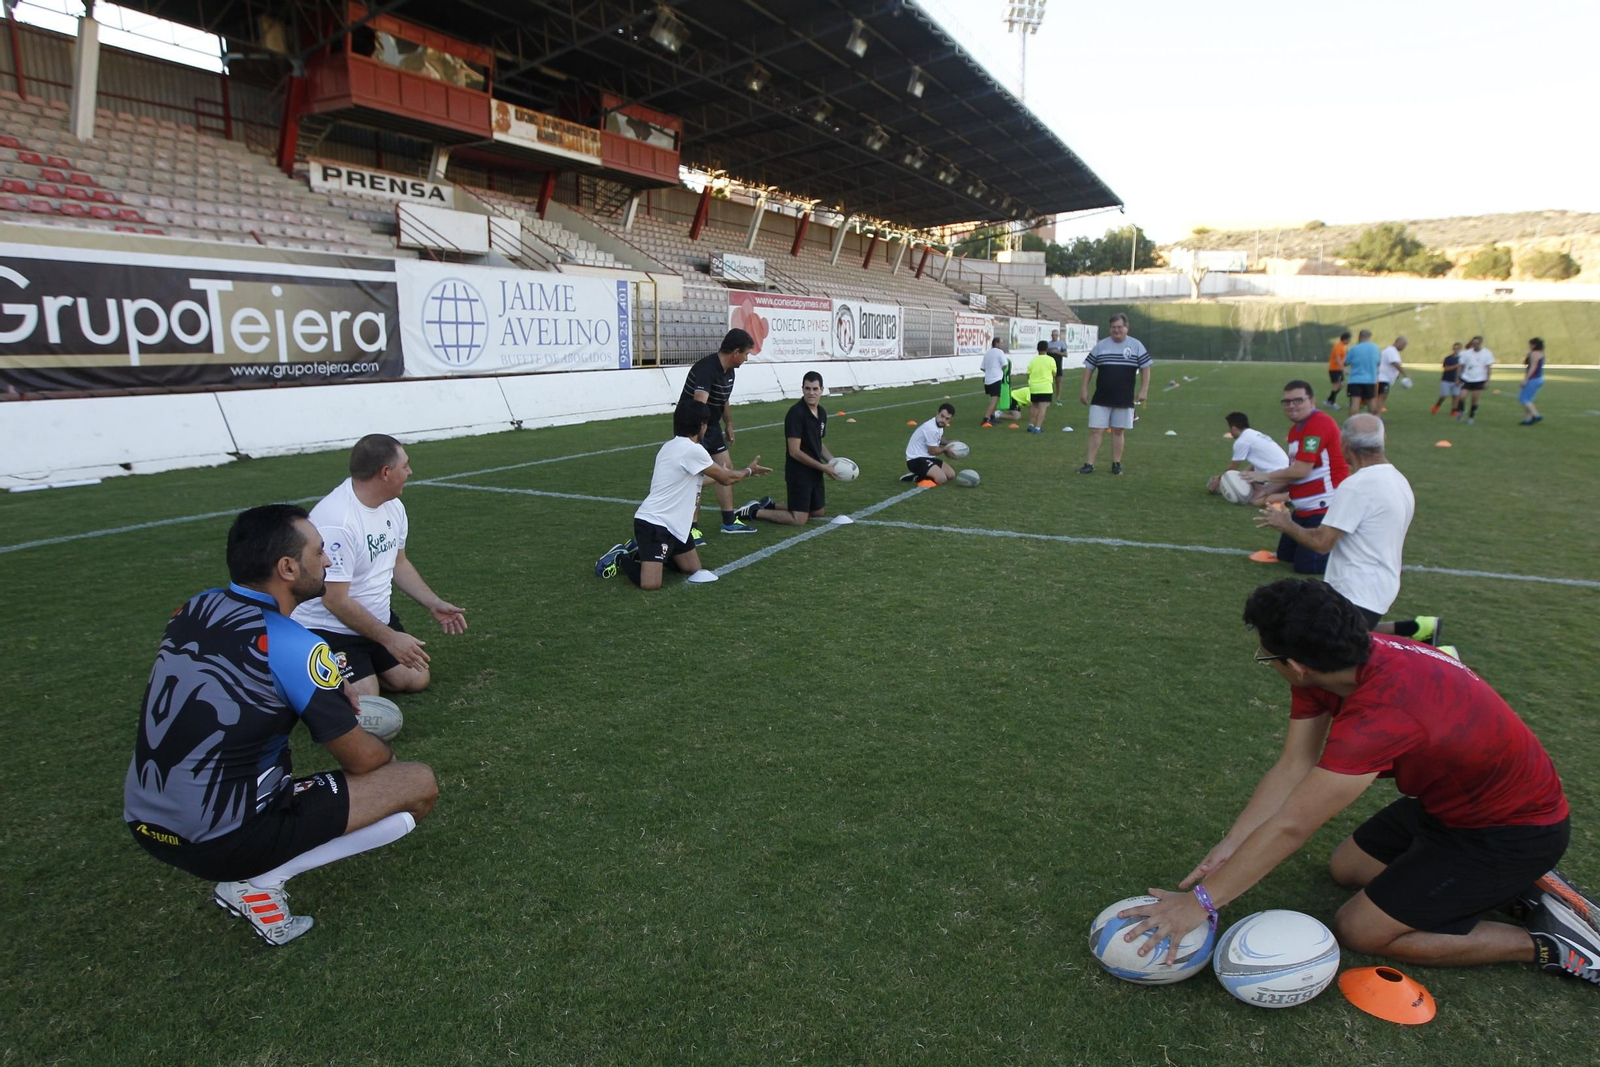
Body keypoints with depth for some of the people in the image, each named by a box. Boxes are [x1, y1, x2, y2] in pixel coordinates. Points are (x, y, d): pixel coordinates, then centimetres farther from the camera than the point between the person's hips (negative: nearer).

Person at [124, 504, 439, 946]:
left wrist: (330, 689, 12)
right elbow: (361, 760, -11)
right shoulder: (292, 645, -20)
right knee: (420, 785, -6)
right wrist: (388, 756, 14)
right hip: (220, 841, -8)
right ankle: (258, 881, -3)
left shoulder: (194, 609, 0)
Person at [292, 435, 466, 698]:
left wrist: (434, 604, 2)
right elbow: (335, 600, -26)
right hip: (330, 629, -8)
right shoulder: (336, 521, -28)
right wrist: (390, 639, -23)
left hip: (378, 618, 8)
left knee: (417, 679, 0)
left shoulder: (393, 506, -1)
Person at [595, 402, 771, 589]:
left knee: (694, 570, 14)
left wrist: (719, 474, 38)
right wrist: (749, 471, 12)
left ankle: (637, 551, 24)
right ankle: (620, 558, 6)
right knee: (650, 584, -23)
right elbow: (726, 479, -6)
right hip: (654, 524, -11)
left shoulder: (672, 446, 12)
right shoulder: (692, 449, -17)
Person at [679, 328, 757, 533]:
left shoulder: (729, 371, 2)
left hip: (711, 426, 10)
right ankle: (690, 528, -4)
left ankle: (729, 521, 25)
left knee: (726, 469, 13)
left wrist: (728, 425, 30)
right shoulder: (706, 369, -28)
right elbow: (699, 403, -44)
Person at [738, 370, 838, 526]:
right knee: (799, 520, -8)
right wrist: (823, 467, -18)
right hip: (798, 472, -9)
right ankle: (754, 511, 7)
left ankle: (769, 505, 29)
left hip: (814, 471, 9)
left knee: (817, 512, 19)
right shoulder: (796, 413, -20)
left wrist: (832, 460, 3)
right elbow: (795, 451, -22)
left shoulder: (822, 413, 6)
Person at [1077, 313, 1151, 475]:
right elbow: (1089, 367, 8)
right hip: (1101, 399, 0)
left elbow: (1145, 368, 4)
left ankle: (1116, 464, 17)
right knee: (1095, 430, -3)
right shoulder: (1101, 345, 4)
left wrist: (1144, 390, -4)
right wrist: (1084, 388, 1)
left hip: (1124, 399, 0)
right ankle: (1089, 464, 1)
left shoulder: (1136, 346, 2)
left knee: (1118, 431, 8)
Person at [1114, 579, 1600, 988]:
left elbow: (1290, 826, -35)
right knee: (1346, 868, 17)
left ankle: (1550, 944, 6)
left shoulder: (1381, 712, -39)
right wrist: (1228, 848, -13)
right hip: (1446, 798, 8)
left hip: (1512, 831, -8)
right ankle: (1519, 886, 19)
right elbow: (1292, 767, -10)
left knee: (1359, 931, -6)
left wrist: (1202, 901, -27)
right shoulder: (1335, 661, -14)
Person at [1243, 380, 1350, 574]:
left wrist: (1265, 476, -13)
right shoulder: (1296, 429, 10)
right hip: (1305, 509, 10)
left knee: (1305, 565, -10)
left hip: (1324, 508, -10)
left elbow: (1301, 471, -24)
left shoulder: (1319, 424, -19)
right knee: (1285, 555, 17)